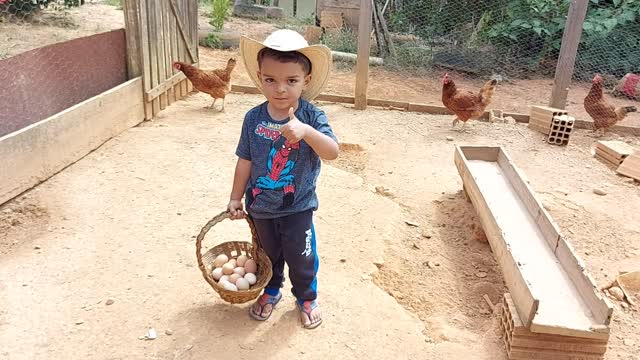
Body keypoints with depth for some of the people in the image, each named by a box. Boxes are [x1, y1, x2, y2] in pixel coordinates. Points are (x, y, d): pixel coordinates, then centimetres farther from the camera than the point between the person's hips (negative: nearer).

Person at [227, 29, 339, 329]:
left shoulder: (312, 116, -18)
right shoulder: (254, 118, -10)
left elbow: (332, 152, -31)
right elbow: (245, 161, 0)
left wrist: (306, 131, -49)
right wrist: (236, 198, 6)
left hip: (297, 207, -3)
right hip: (260, 205, 3)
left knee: (301, 257, 13)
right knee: (268, 254, 23)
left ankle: (307, 298, 40)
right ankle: (271, 291, 49)